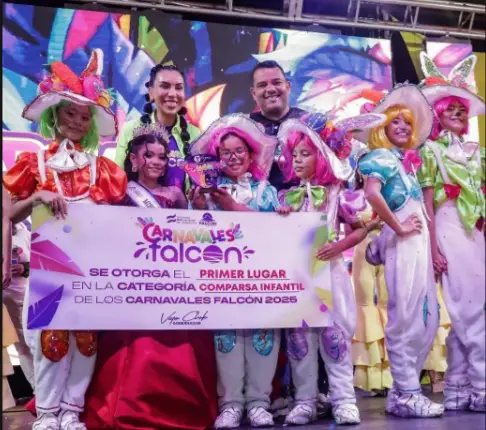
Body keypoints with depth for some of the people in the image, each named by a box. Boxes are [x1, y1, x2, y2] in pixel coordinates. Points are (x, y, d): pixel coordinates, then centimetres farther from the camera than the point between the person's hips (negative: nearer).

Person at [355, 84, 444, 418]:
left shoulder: (408, 159, 22)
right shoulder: (382, 156, -4)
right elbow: (372, 194, -23)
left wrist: (431, 247, 15)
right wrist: (398, 228, -16)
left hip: (419, 242, 9)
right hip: (402, 243, -9)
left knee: (427, 318, 10)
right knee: (405, 318, -5)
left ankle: (404, 388, 18)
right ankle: (406, 394, 3)